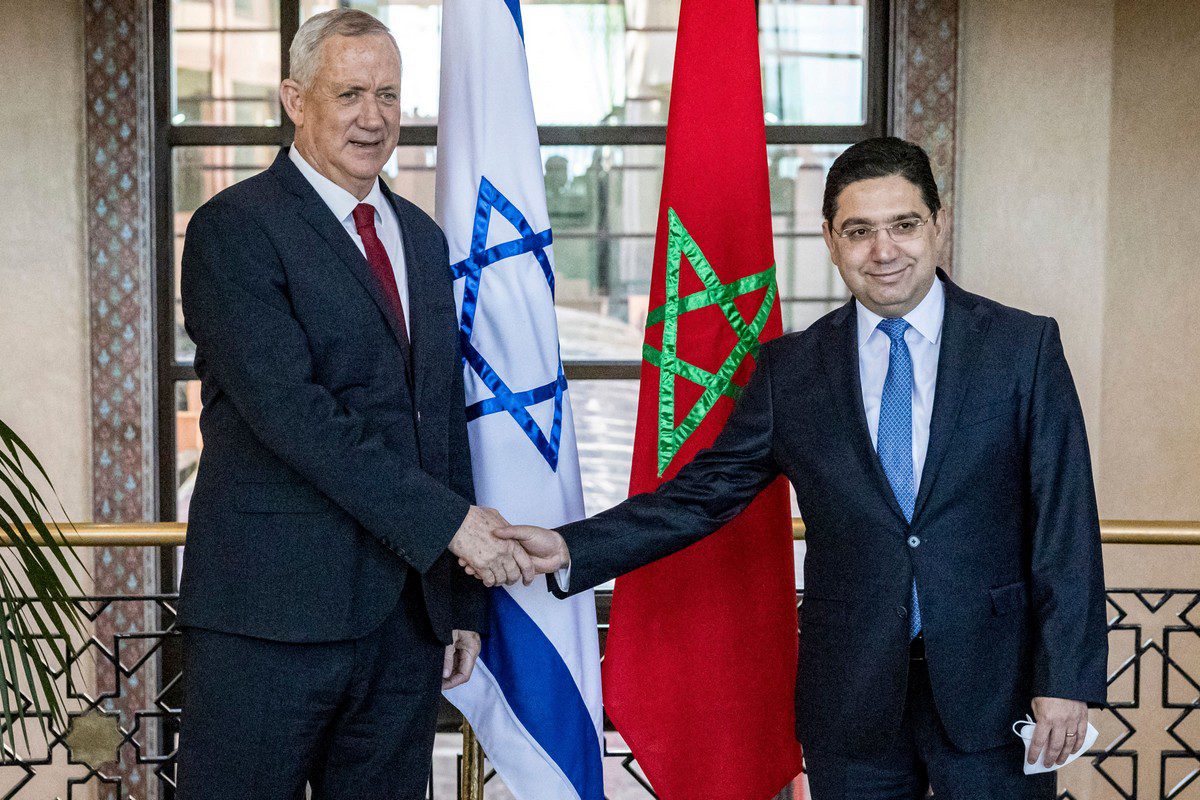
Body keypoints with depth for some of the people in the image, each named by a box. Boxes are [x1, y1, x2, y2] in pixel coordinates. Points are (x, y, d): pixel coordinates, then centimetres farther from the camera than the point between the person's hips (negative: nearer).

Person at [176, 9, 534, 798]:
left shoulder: (422, 236, 17)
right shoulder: (235, 228, -6)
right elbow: (288, 409, -17)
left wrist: (462, 600, 14)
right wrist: (447, 520, -17)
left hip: (407, 616, 6)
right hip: (274, 614, -6)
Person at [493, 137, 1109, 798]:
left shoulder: (1023, 346, -2)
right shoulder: (791, 368, 4)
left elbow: (1065, 523, -4)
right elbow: (706, 491, 5)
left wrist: (1066, 679, -10)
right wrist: (572, 550, -6)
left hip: (991, 691, -1)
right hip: (851, 703, 2)